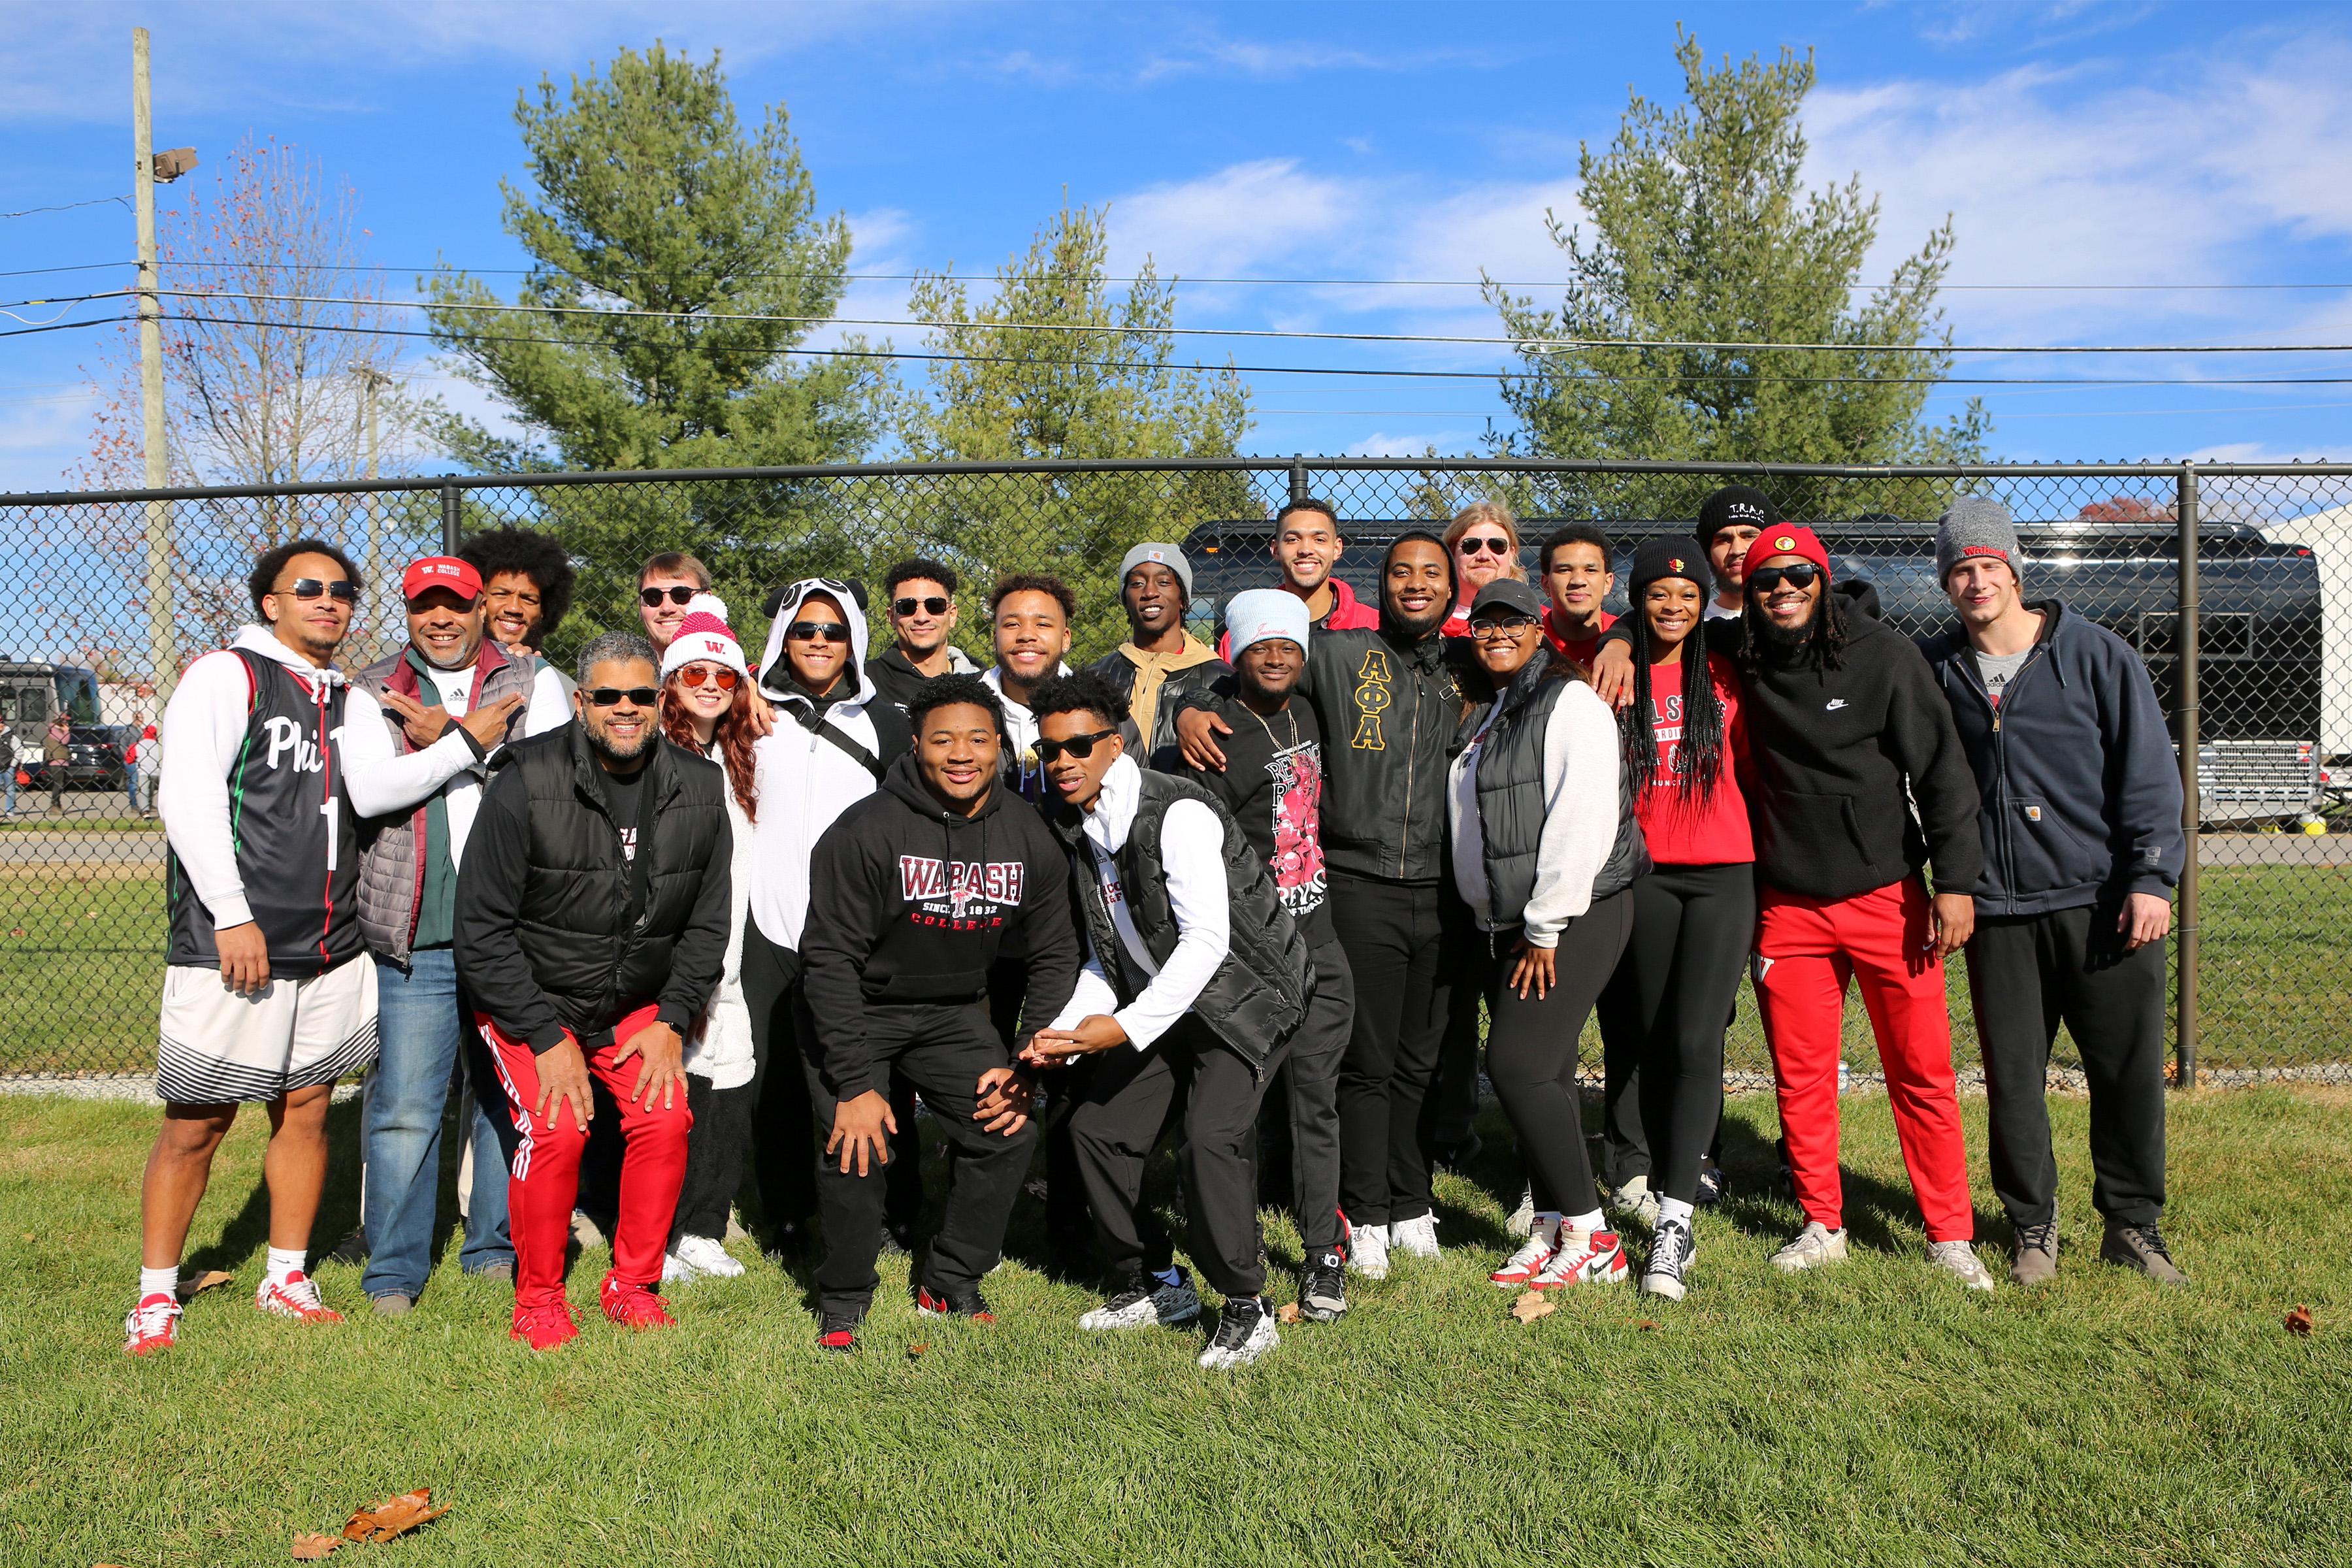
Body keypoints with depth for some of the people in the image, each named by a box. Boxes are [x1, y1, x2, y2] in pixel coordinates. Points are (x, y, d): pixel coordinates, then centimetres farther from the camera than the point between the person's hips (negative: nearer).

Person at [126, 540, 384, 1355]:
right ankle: (155, 1296, 16)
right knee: (197, 1123, 1)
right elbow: (188, 797, -13)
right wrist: (233, 915, -17)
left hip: (331, 950, 6)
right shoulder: (226, 676, -3)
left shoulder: (351, 700, 16)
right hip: (231, 946, -6)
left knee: (307, 1109, 11)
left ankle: (287, 1279, 24)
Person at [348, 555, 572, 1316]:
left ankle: (497, 1248, 26)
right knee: (405, 1106, 0)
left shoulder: (533, 683, 8)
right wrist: (469, 741, -11)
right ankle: (395, 1269, 13)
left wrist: (444, 738, -11)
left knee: (509, 1094, 11)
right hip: (416, 938, -1)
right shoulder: (372, 691, 8)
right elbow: (366, 790, -9)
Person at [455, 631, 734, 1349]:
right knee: (556, 1128, -21)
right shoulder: (526, 785, -18)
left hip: (637, 1006, 3)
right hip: (526, 999, -3)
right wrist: (547, 1038, -18)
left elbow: (706, 924, 4)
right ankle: (538, 1299, 1)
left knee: (666, 1119, -14)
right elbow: (482, 929, -15)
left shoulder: (699, 791, -6)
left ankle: (632, 1285, 7)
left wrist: (671, 1022, -6)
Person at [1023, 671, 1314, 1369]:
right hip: (1163, 1002, 9)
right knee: (1096, 1125, 5)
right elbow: (1105, 956, 9)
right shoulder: (1080, 831, 3)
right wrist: (1068, 1030, -7)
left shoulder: (1178, 814, -22)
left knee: (1211, 1137, -23)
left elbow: (1207, 940, -27)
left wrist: (1126, 1027, -27)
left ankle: (1247, 1308, -3)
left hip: (1245, 996, -8)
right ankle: (1155, 1285, 22)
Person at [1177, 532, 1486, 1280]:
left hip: (1441, 891, 3)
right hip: (1359, 888, -3)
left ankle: (1412, 1206, 25)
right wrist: (1192, 708, -16)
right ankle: (1366, 1216, 14)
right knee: (1367, 1062, 2)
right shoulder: (1340, 655, 2)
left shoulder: (1468, 667, 10)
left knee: (1420, 1061, 12)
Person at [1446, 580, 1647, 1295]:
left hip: (1574, 916, -8)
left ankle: (1590, 1236, -2)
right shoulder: (1485, 715, 19)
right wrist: (1501, 929, 15)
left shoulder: (1570, 703, -9)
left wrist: (1546, 928, -18)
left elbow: (1582, 821, -18)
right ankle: (1552, 1230, 15)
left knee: (1518, 1064, -13)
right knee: (1543, 1074, 8)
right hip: (1505, 925, 8)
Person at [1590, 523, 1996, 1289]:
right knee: (1800, 1074, 7)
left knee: (1922, 1073, 2)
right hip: (1788, 903, 3)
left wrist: (1955, 881, -10)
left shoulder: (1884, 653, -6)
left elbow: (1941, 768, -5)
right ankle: (1823, 1226, 21)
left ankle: (1950, 1234, 15)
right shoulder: (1739, 652, 3)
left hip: (1888, 895, -2)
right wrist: (1620, 640, -2)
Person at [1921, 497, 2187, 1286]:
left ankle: (2133, 1223, 21)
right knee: (2013, 1077, 5)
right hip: (1998, 911, 1)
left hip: (2104, 901, -1)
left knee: (2131, 1071, 4)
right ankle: (2033, 1227, 20)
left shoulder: (2095, 654, 1)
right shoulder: (1935, 670, 6)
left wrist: (2151, 876, -6)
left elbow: (2148, 769, -1)